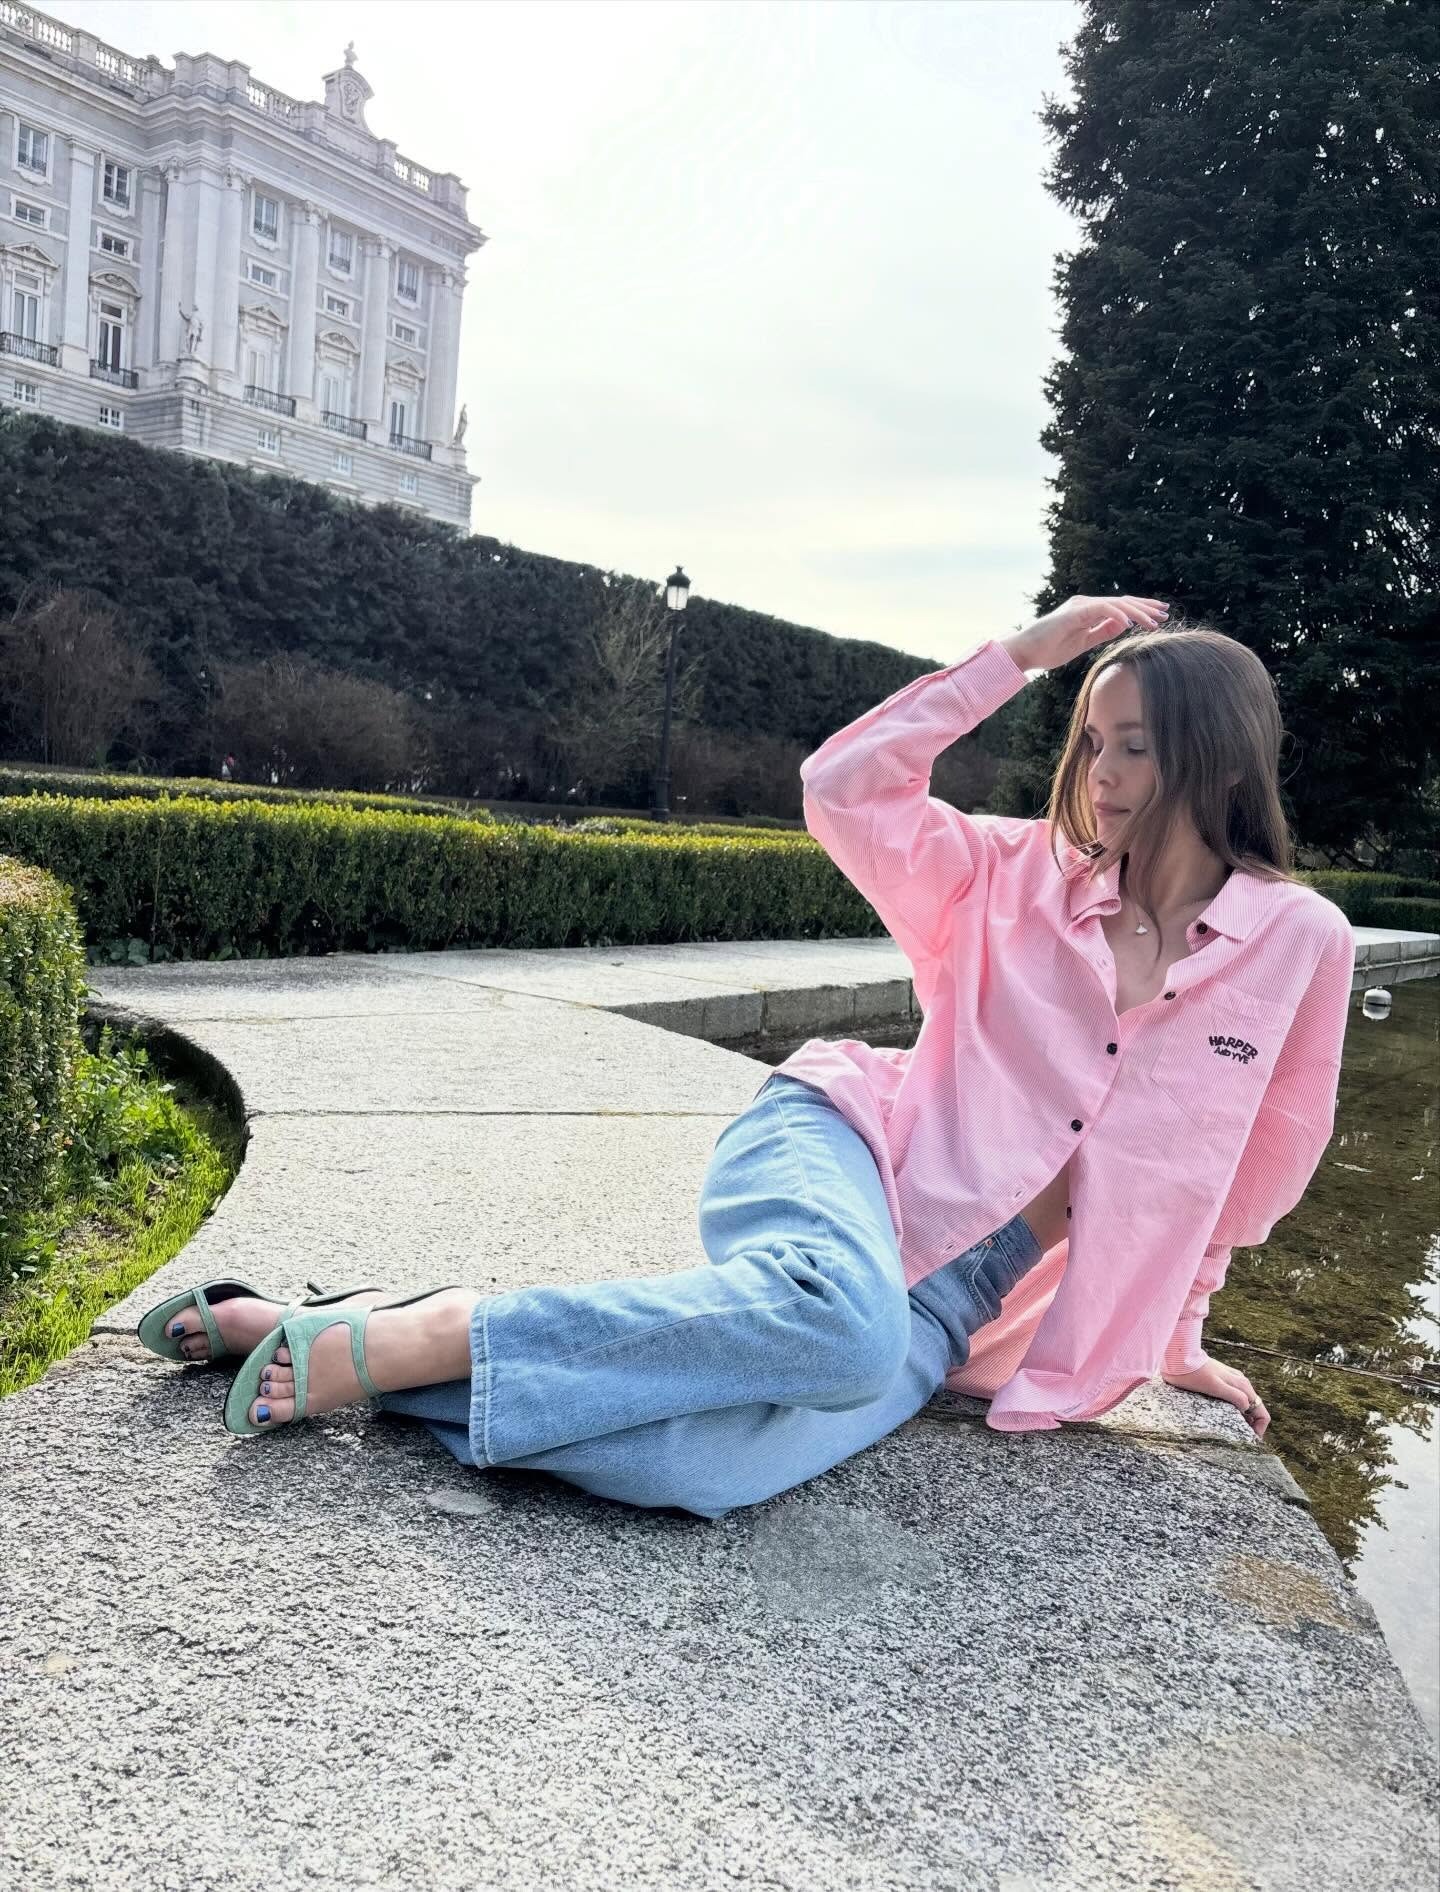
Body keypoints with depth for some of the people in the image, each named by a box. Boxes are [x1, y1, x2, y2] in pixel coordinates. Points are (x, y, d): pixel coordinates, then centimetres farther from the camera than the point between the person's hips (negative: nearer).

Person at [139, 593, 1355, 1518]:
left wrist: (1171, 1337, 24)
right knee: (837, 1318, -41)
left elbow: (1243, 1172, 16)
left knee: (711, 1459, -32)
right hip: (846, 1146, 0)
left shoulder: (1298, 944, 4)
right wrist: (1018, 656, 1)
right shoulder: (1026, 877, 6)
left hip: (952, 1310, 1)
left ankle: (371, 1351, -20)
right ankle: (385, 1338, -30)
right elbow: (842, 785, 0)